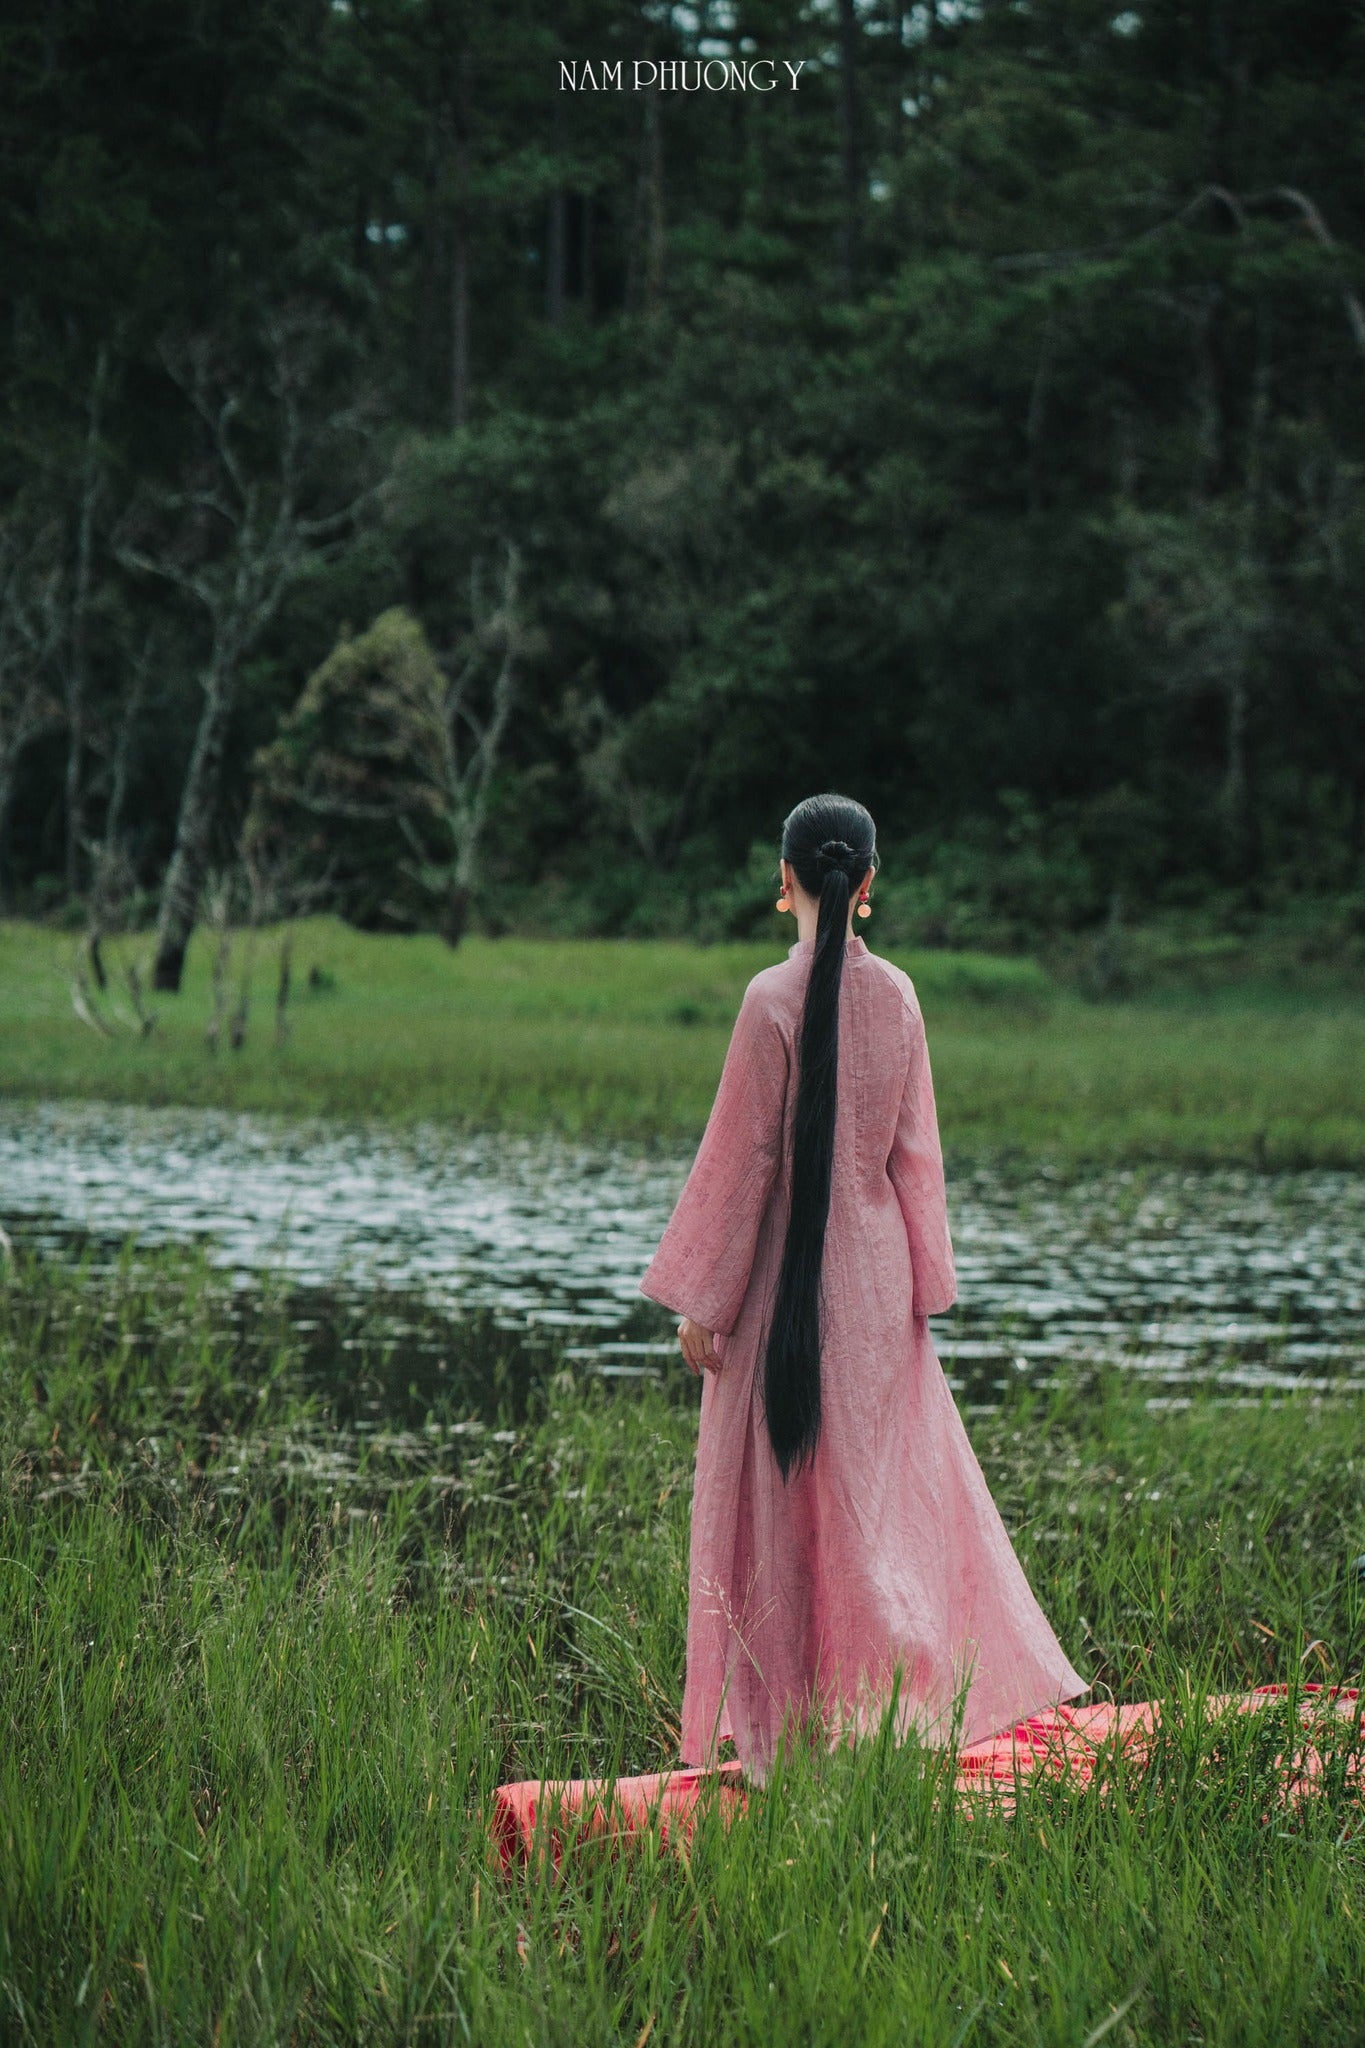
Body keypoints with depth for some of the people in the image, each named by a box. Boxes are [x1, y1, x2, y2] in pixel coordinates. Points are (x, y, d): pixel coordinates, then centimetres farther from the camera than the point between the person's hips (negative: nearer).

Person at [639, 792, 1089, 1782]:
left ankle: (790, 1721, 7)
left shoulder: (776, 998, -15)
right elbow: (916, 1151, 5)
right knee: (888, 1484, 13)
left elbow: (741, 1157, -12)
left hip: (788, 1276, -5)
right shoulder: (896, 994, 0)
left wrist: (701, 1299, -6)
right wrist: (924, 1282, 12)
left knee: (786, 1496, 3)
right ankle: (901, 1697, 16)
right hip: (875, 1267, 5)